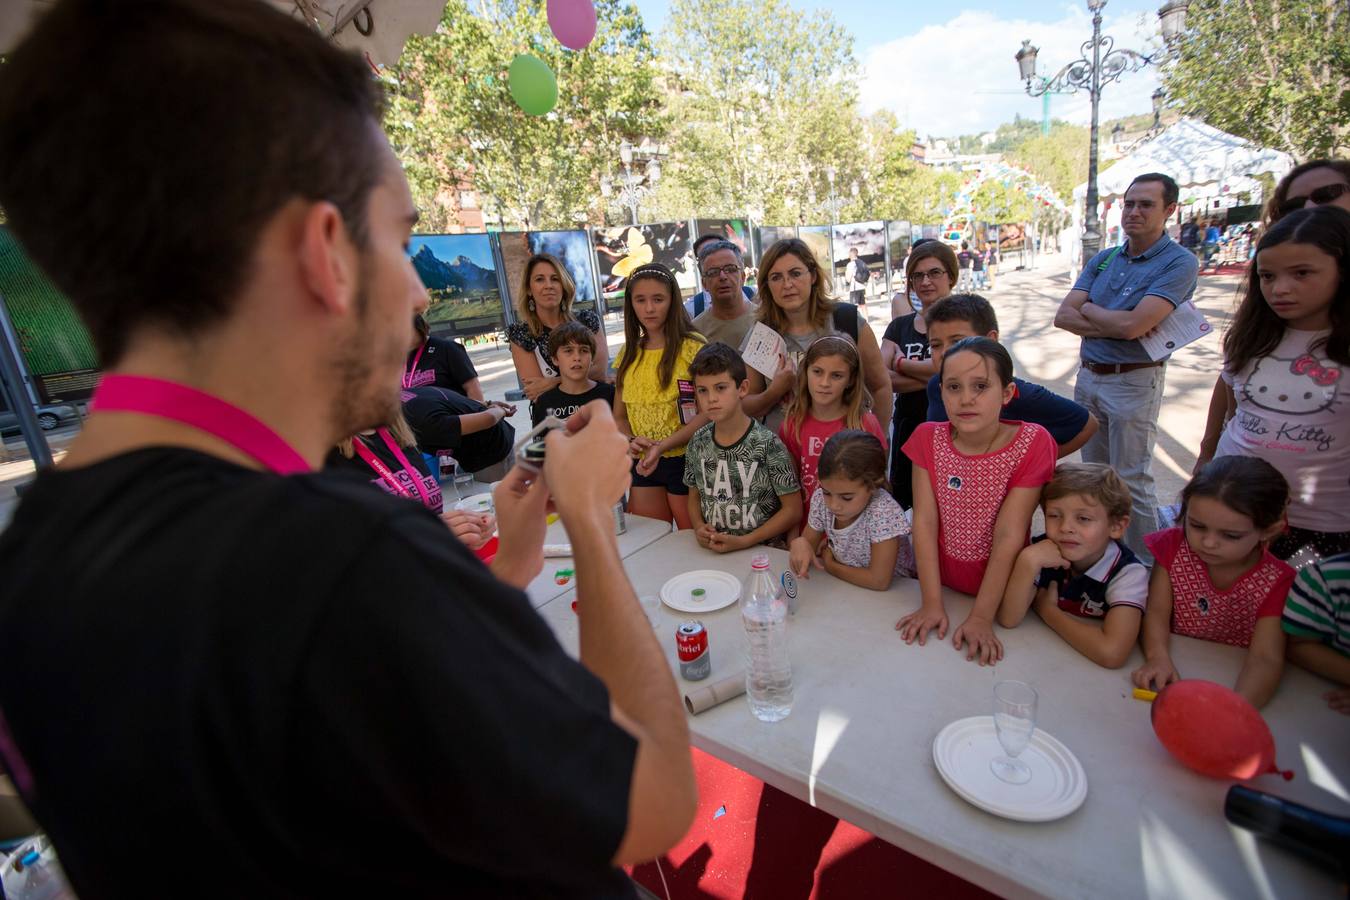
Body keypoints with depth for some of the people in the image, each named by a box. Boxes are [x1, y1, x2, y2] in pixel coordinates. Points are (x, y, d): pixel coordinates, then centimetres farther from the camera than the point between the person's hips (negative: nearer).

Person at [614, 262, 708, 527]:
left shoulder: (692, 347, -7)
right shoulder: (628, 355, 9)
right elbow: (619, 416, 14)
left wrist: (663, 446, -21)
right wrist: (630, 441, -7)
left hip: (685, 461, -5)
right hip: (643, 465, 5)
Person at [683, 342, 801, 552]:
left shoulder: (767, 444, -12)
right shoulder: (698, 442, 2)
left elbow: (793, 510, -7)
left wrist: (743, 541, -13)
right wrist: (699, 527, -4)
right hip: (711, 550, 3)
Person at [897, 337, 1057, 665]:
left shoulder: (1032, 444, -16)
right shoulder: (928, 438, -9)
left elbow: (1009, 535, -19)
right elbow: (925, 521, -12)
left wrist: (981, 617, -21)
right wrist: (932, 603, -16)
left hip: (1000, 591, -1)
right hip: (941, 581, 1)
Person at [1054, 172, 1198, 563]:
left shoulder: (1179, 262, -10)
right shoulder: (1101, 260, 9)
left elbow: (1132, 324, -23)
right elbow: (1063, 316, -3)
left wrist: (1088, 310, -6)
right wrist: (1115, 325, -16)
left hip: (1134, 381, -6)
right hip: (1088, 376, 7)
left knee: (1132, 481, 0)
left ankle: (1146, 566, 16)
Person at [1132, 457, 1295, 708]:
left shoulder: (1276, 582, -13)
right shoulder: (1173, 547, -9)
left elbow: (1265, 659, -23)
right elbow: (1156, 612, -12)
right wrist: (1158, 657, -31)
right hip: (1178, 666, 1)